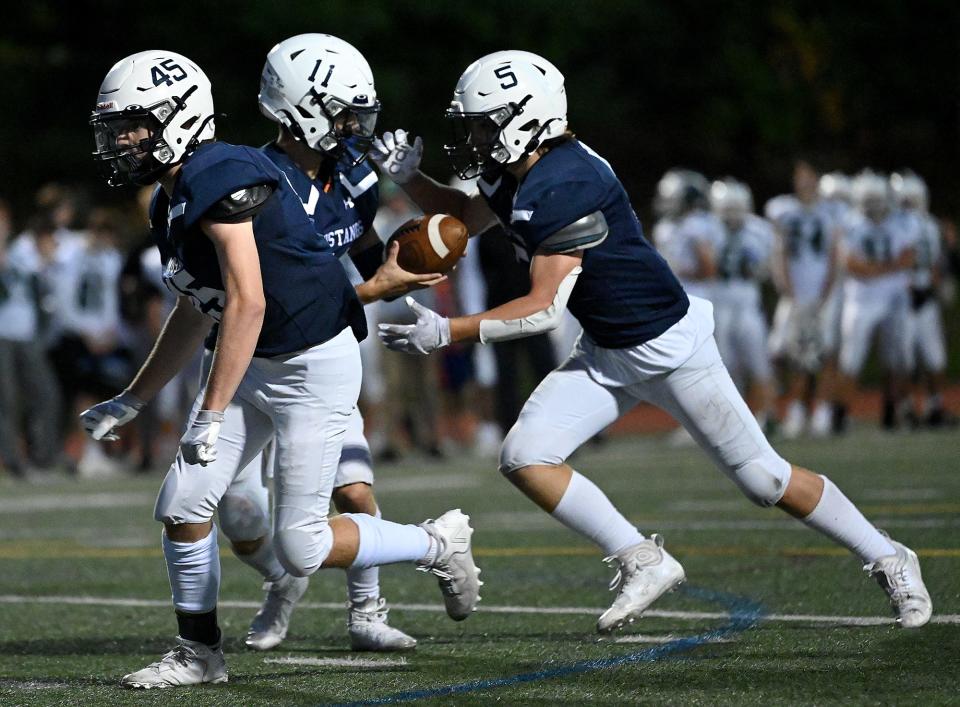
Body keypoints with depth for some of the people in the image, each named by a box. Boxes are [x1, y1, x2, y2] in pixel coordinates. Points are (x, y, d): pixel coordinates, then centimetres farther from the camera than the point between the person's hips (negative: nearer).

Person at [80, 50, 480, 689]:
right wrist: (131, 403, 23)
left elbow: (247, 304, -28)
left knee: (298, 549, -8)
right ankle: (199, 653, 16)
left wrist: (211, 415, -27)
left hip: (315, 365, -9)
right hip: (254, 365, 10)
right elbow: (196, 313, 20)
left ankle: (438, 546, 13)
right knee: (183, 505, 2)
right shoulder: (174, 200, 9)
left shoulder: (220, 182, -23)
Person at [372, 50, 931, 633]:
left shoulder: (563, 187, -28)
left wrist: (447, 333, -27)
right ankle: (644, 563, 1)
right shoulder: (517, 175, 1)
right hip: (607, 355, 9)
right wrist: (409, 175, 4)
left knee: (763, 479, 0)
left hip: (669, 343, -9)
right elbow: (462, 219, 22)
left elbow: (544, 309, -27)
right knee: (524, 458, -7)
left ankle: (889, 561, 19)